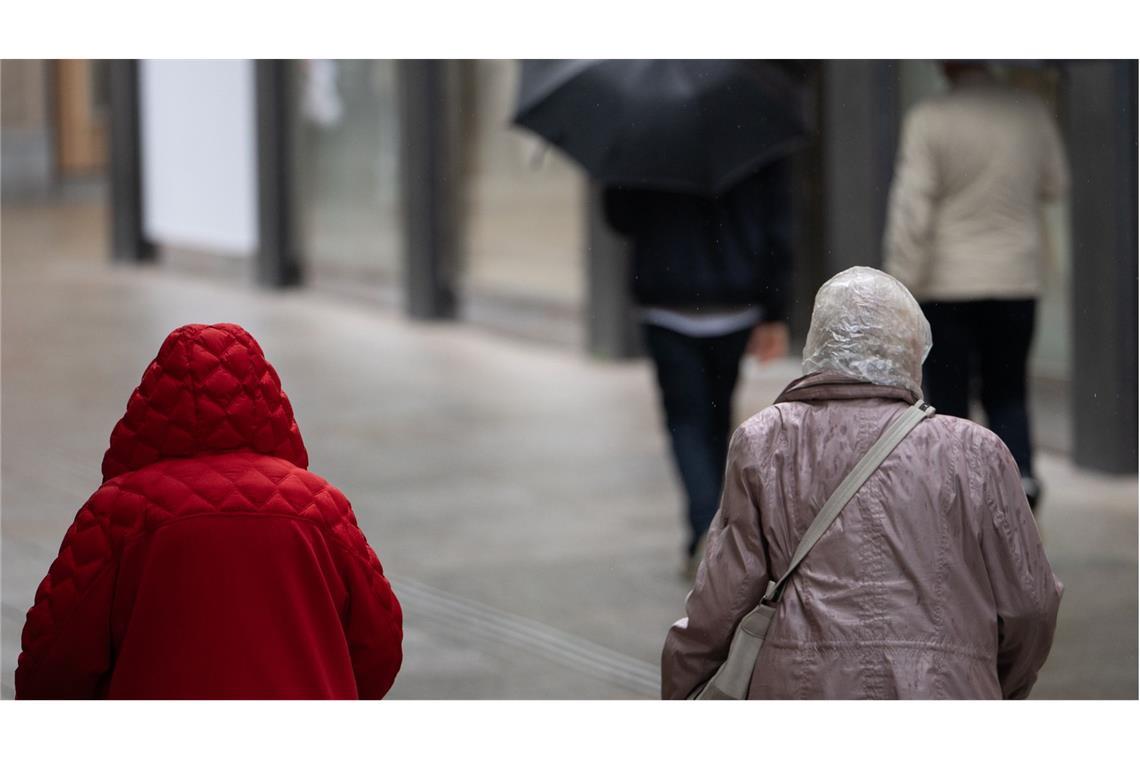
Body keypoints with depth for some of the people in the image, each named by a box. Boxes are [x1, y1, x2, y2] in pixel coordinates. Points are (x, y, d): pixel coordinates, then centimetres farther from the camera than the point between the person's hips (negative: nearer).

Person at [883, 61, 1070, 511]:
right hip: (1015, 280, 3)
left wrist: (901, 287, -10)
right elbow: (1054, 186, 11)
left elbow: (911, 210, -15)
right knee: (1007, 394, 15)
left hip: (945, 287, -3)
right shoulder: (1030, 112, -2)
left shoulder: (929, 120, -13)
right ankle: (1020, 471, -8)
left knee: (948, 401, 7)